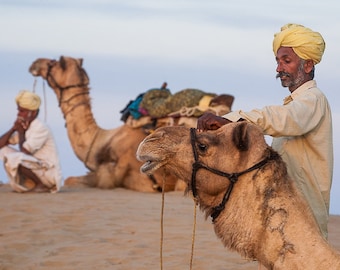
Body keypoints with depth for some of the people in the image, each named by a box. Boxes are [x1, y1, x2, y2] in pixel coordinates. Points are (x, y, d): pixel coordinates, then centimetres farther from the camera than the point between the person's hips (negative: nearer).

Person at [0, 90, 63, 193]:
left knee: (14, 158, -29)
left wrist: (21, 132, -8)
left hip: (50, 174, -9)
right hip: (36, 170, 9)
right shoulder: (24, 127, 10)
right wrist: (13, 129, -4)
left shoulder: (40, 128, -16)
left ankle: (41, 185, -9)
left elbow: (24, 152, -24)